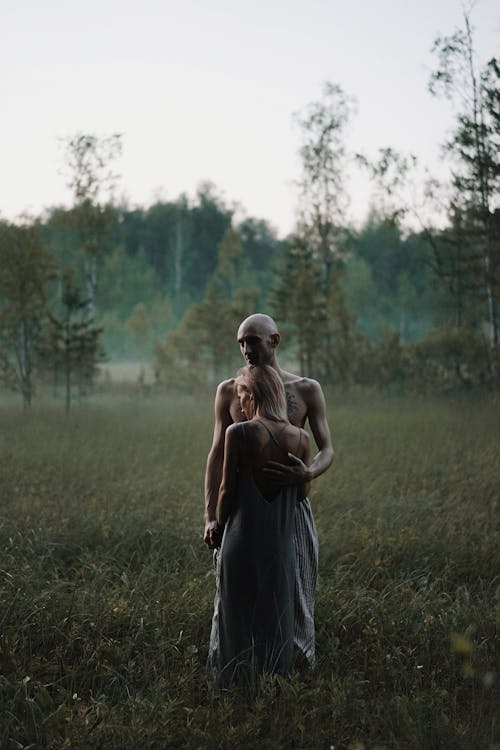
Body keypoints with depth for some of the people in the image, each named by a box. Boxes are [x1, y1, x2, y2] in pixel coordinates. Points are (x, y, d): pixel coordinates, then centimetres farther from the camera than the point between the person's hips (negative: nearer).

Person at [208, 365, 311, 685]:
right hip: (281, 541, 3)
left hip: (242, 539, -3)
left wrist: (220, 524, 8)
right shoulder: (300, 438, -4)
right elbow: (303, 492, 5)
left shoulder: (238, 433, -14)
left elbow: (227, 490, -9)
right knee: (277, 617, 16)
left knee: (237, 614, 11)